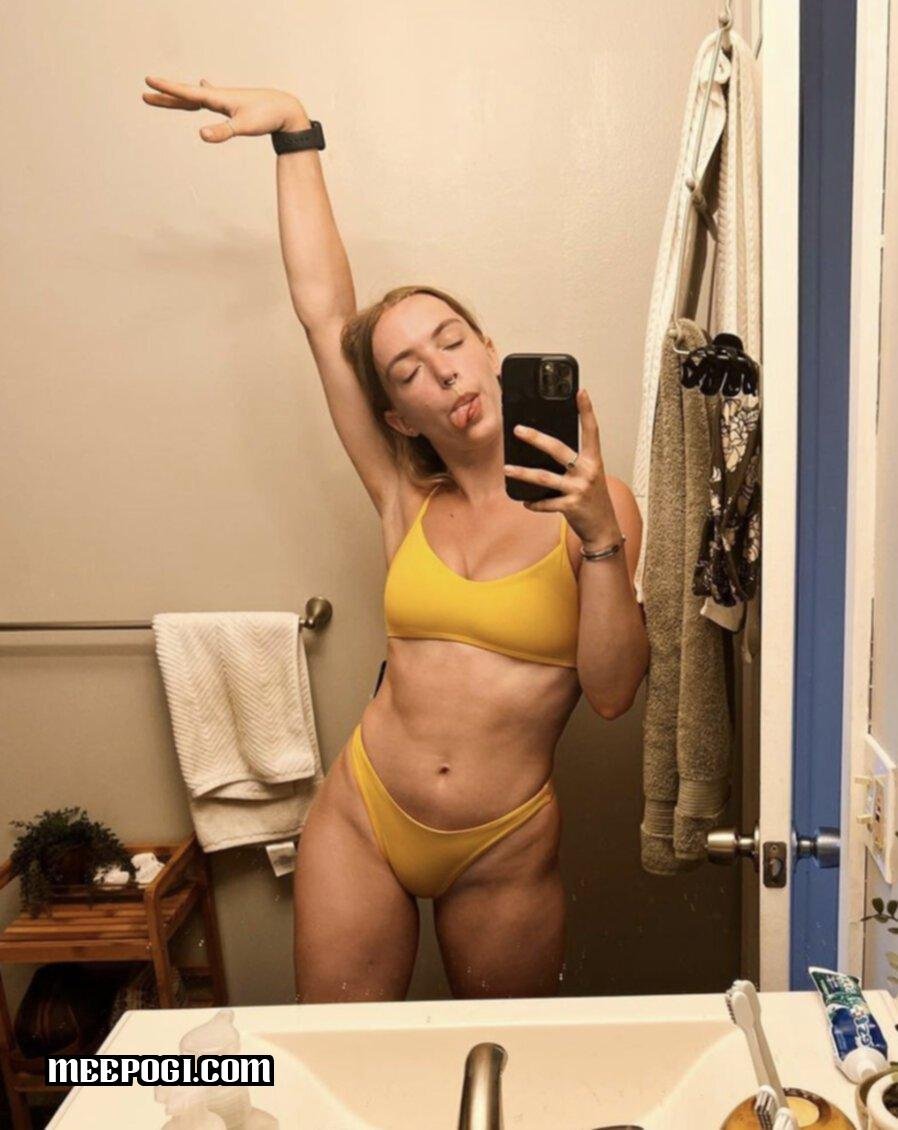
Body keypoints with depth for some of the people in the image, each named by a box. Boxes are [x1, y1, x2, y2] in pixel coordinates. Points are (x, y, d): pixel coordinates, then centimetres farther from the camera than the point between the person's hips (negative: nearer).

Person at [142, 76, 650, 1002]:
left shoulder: (592, 507, -8)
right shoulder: (407, 499, -2)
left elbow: (612, 692, -14)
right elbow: (324, 312, -4)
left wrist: (599, 535, -25)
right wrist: (293, 130, -3)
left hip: (505, 855, -1)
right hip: (360, 823, 2)